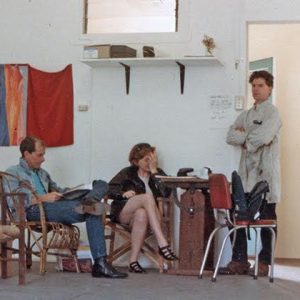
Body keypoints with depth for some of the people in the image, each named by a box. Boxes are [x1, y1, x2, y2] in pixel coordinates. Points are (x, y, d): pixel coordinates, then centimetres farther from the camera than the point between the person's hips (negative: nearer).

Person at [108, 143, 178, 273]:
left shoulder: (158, 173, 15)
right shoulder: (128, 173, 13)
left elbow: (166, 192, -6)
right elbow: (109, 189, 2)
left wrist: (154, 171, -5)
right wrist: (123, 194, -16)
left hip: (145, 214, 1)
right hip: (123, 212, -1)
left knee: (141, 214, -39)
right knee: (147, 197, -32)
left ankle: (133, 261, -40)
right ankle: (162, 244, -45)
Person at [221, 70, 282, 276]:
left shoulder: (272, 113, -3)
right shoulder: (246, 115, 19)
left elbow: (263, 137, -19)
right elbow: (231, 136, 6)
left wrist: (245, 139, -2)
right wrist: (251, 138, -8)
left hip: (266, 174, -6)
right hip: (247, 174, 7)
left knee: (266, 219, 0)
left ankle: (264, 263, 6)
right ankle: (239, 261, 7)